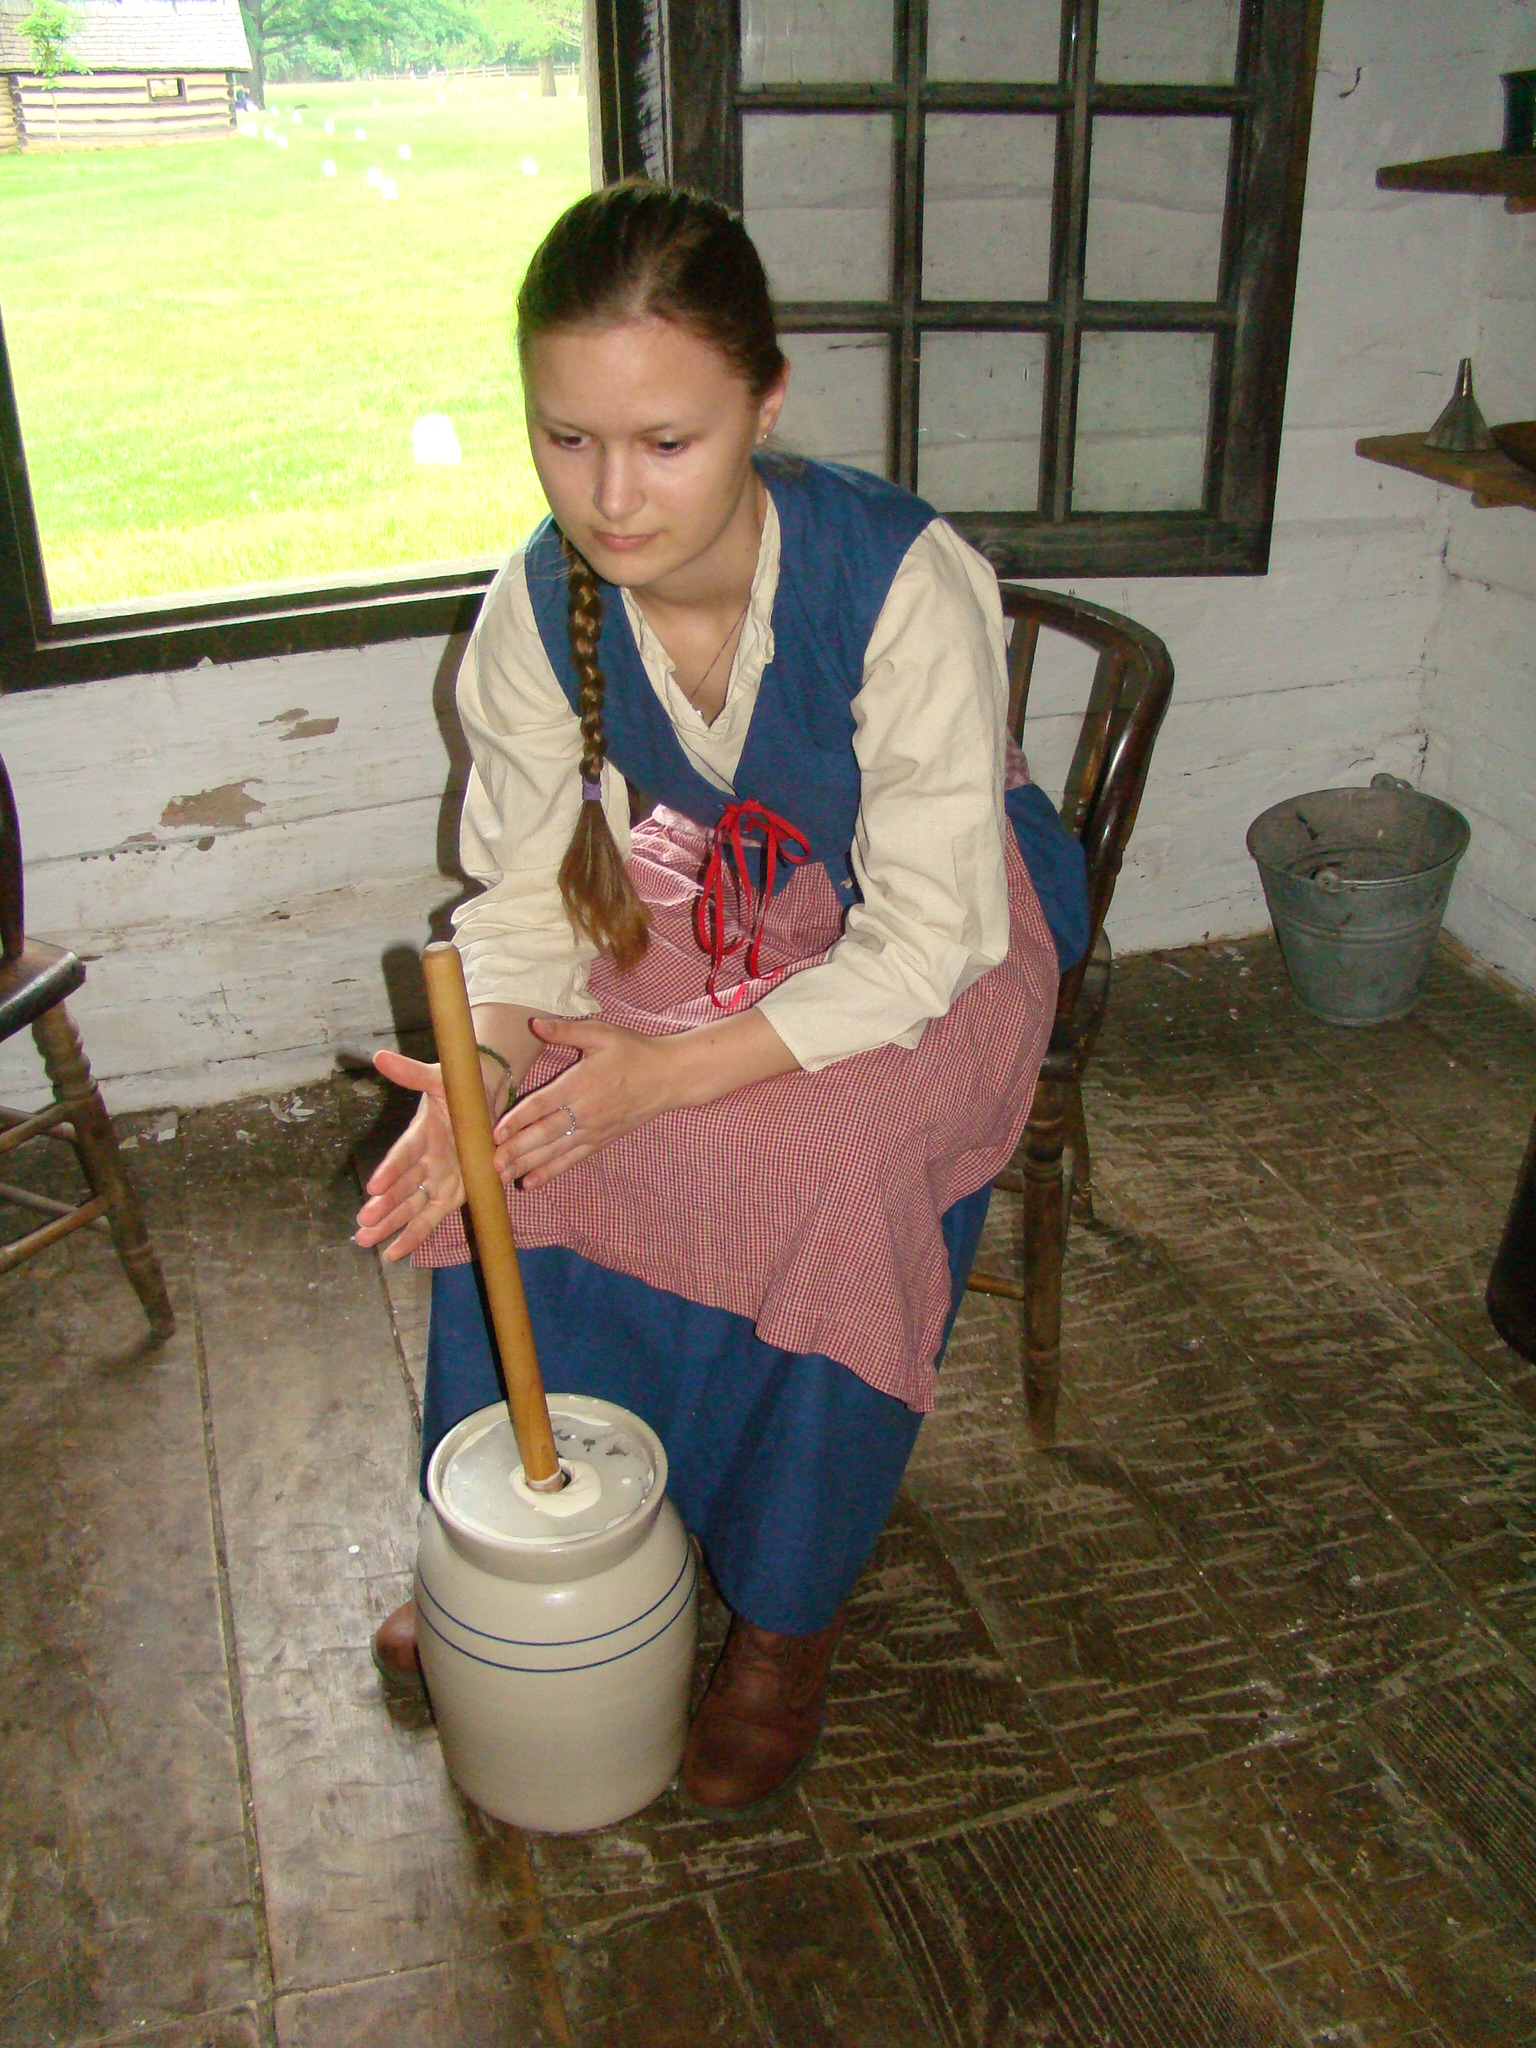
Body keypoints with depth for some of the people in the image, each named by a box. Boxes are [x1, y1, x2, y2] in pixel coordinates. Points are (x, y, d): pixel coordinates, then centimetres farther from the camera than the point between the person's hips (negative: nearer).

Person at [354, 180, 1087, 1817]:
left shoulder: (905, 585, -30)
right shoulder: (539, 608, -15)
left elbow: (922, 939, -28)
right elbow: (527, 888, -8)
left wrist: (674, 1070, -37)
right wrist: (484, 1059, -29)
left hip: (936, 945, -4)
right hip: (690, 923, 4)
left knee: (819, 1167, -30)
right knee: (512, 1138, -17)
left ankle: (787, 1617, -4)